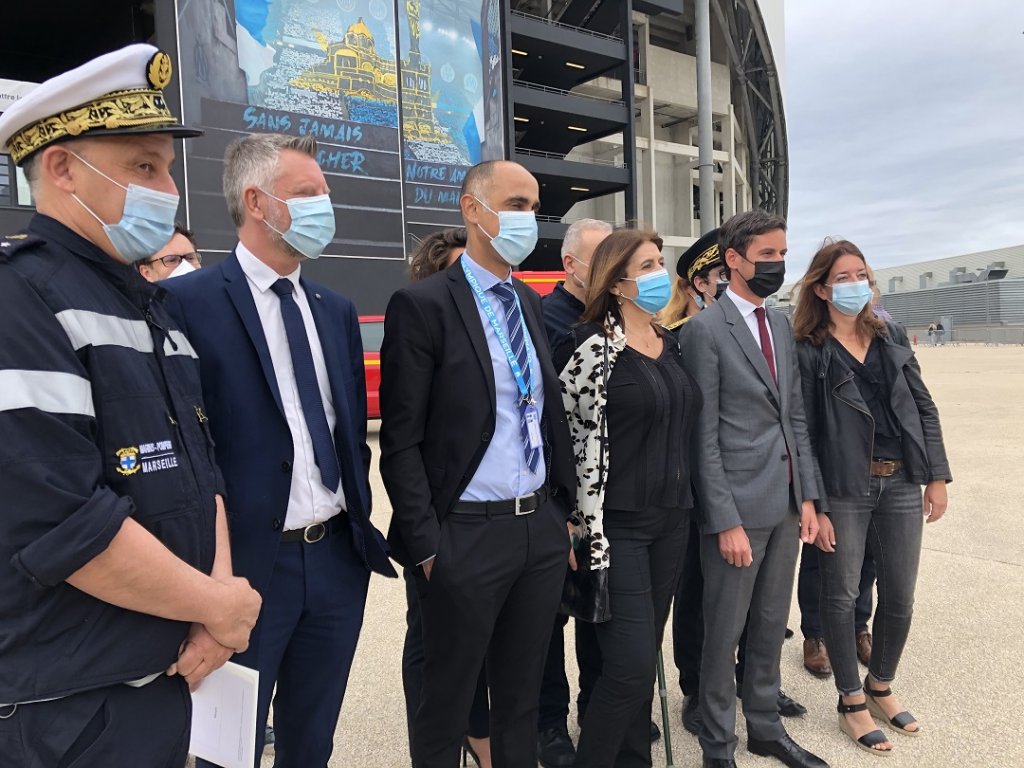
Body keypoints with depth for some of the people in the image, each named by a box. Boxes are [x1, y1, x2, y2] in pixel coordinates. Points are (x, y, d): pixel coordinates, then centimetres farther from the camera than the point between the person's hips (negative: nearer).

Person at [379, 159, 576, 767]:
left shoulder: (532, 303, 10)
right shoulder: (423, 305, -10)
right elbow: (401, 441, -12)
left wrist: (564, 511, 11)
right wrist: (426, 547, -13)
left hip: (543, 530, 6)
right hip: (466, 536, -6)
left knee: (522, 697, 21)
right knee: (448, 702, 13)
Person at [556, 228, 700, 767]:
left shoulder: (669, 344, 10)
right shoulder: (592, 348, -13)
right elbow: (578, 444, -15)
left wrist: (681, 507, 17)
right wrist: (590, 534, -16)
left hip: (671, 520, 7)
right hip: (618, 525, -7)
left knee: (646, 658, 15)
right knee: (631, 664, -6)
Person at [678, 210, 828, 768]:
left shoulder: (782, 323, 11)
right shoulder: (704, 330, -11)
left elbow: (795, 415, 13)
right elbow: (704, 436, -14)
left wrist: (807, 495, 8)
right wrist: (727, 521, -15)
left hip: (786, 503, 7)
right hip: (738, 506, -7)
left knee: (770, 627, 19)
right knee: (724, 634, 8)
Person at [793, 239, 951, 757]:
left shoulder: (892, 337, 9)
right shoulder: (807, 351, -7)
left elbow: (924, 408, 11)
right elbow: (803, 433, -9)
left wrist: (937, 476, 6)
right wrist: (813, 506, -11)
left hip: (901, 483, 5)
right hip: (843, 488, -5)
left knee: (899, 598, 12)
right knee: (841, 596, 5)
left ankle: (880, 688, 35)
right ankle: (852, 703, 24)